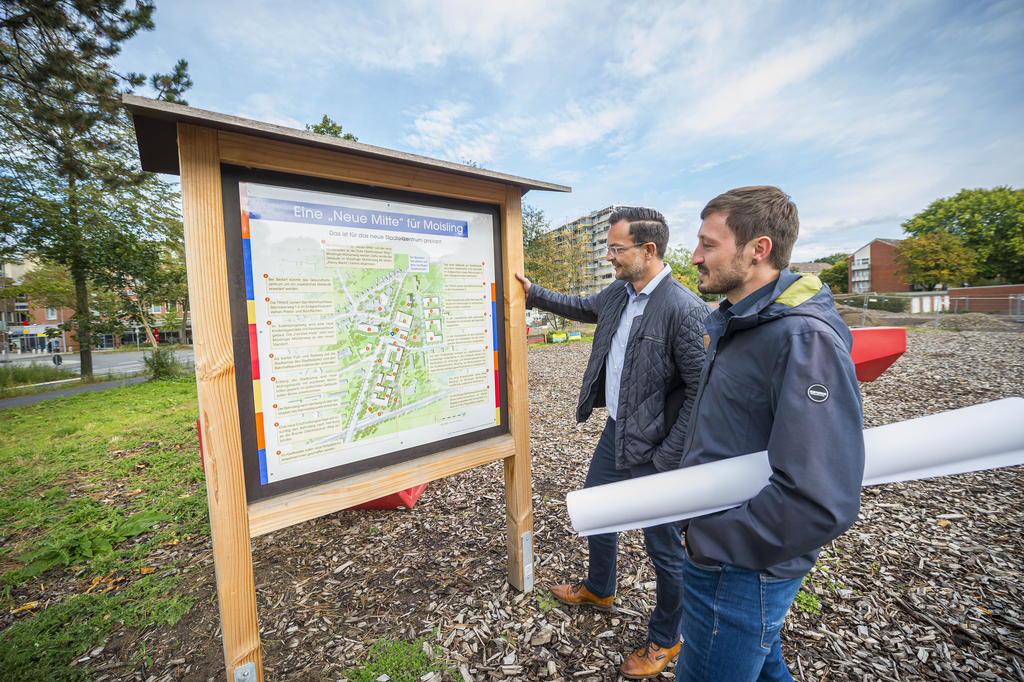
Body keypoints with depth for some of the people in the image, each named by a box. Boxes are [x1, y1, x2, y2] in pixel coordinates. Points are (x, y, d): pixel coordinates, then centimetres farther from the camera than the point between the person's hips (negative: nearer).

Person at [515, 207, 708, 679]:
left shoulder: (685, 309, -23)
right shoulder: (617, 294, 2)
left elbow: (701, 391, -22)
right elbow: (583, 307, 23)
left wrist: (668, 458, -18)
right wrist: (534, 294, 24)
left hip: (652, 450, -8)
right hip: (615, 432, 9)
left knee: (665, 548, 14)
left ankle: (664, 640, 43)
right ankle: (598, 590, 55)